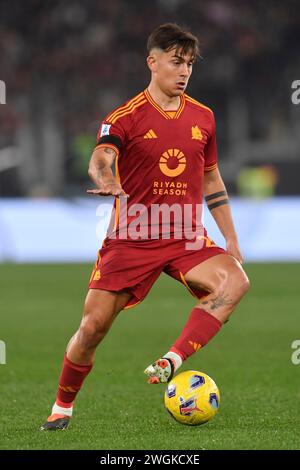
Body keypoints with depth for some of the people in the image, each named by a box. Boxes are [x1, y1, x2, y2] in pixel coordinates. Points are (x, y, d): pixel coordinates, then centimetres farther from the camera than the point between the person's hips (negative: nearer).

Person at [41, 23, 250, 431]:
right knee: (94, 325, -4)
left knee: (235, 281, -26)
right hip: (131, 240, -3)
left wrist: (231, 241, 17)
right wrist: (105, 179, -48)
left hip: (186, 240, 3)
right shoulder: (125, 117, -5)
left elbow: (212, 182, 19)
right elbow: (100, 159, -23)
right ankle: (63, 407, 19)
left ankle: (172, 363, -30)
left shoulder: (202, 117, 9)